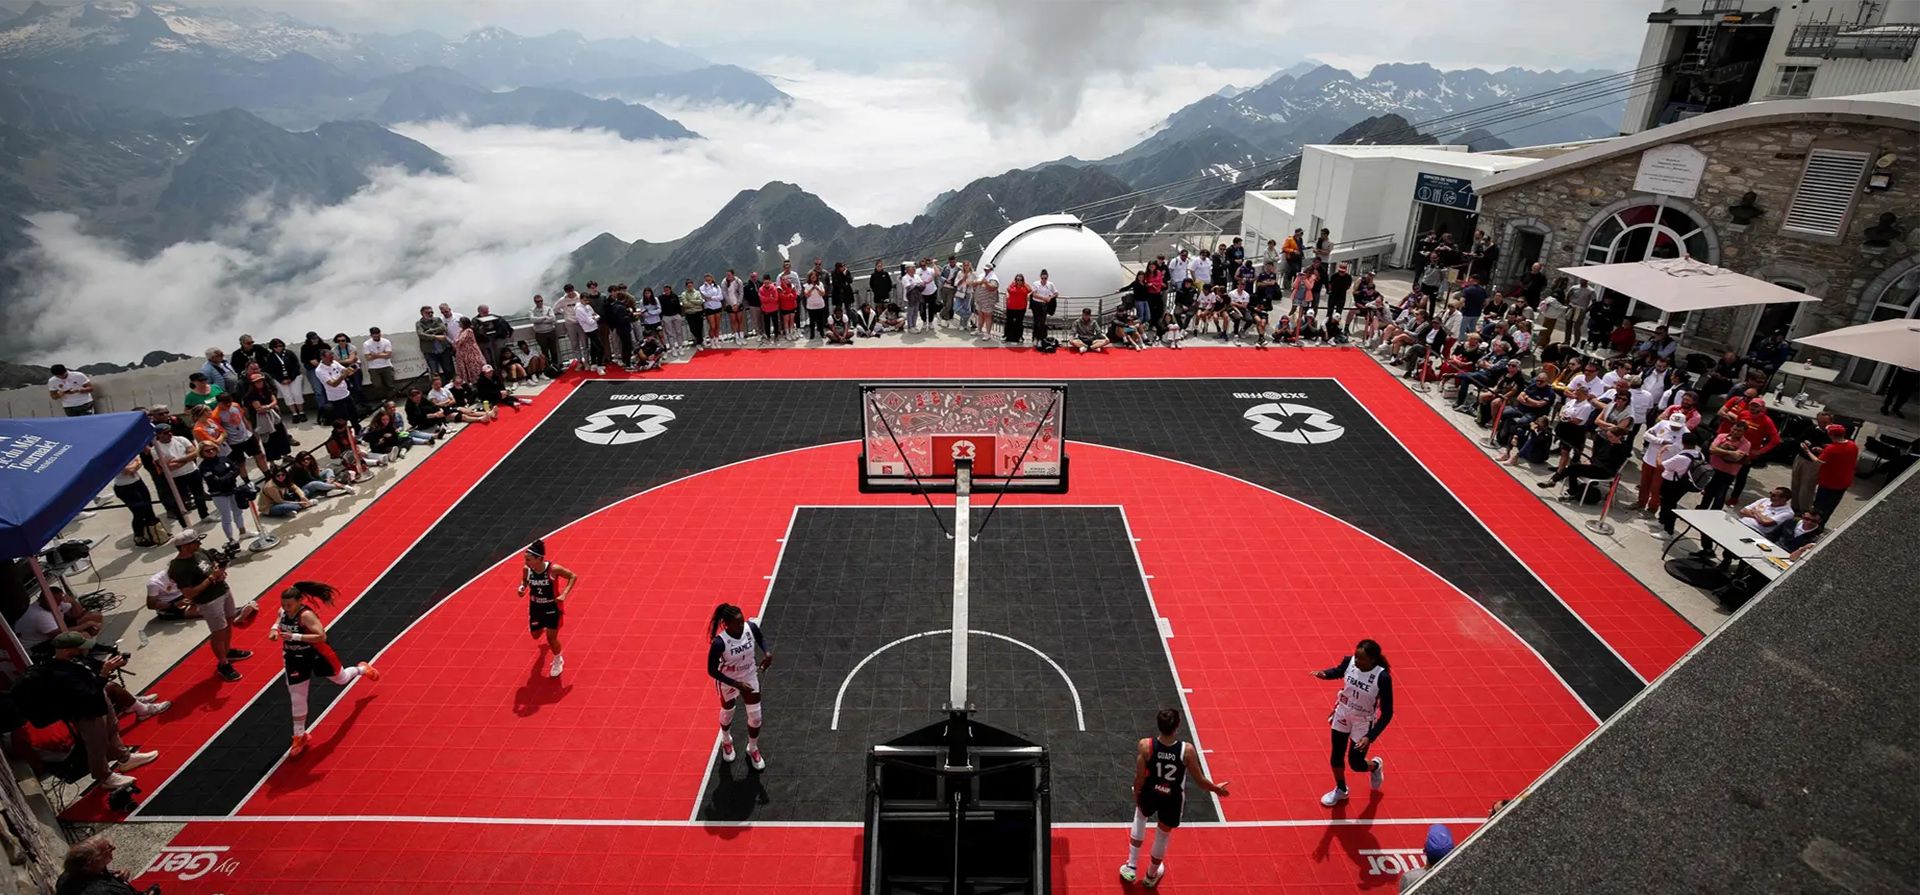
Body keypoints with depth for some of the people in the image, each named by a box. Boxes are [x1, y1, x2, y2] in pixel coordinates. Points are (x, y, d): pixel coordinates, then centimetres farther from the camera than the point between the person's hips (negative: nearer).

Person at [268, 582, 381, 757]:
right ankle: (299, 736, 23)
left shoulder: (306, 615, -31)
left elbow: (321, 636, -37)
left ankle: (362, 669, 57)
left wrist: (295, 636, -42)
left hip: (317, 655, -5)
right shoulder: (283, 612, -11)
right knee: (297, 698, 8)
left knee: (342, 679, 21)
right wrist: (275, 629, -7)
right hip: (295, 659, 5)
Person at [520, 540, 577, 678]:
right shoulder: (526, 570, -18)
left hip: (552, 607, -4)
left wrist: (564, 594, -26)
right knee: (536, 635, 22)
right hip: (536, 607, 4)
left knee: (551, 638, -2)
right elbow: (524, 580, 6)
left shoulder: (553, 569, -29)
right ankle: (543, 626, 62)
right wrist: (522, 587, -17)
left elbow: (573, 576, -16)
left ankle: (558, 661, 28)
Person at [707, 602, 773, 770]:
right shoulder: (719, 643, -37)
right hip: (728, 681, -3)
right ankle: (726, 740, 59)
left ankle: (753, 749, 39)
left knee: (755, 716, 10)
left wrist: (767, 652, -22)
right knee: (727, 712, 25)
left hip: (749, 677, 3)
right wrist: (737, 684, -30)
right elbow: (712, 671, -26)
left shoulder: (751, 627, -26)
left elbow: (761, 638, -1)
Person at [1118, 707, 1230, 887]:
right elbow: (1200, 781, -13)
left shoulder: (1146, 746, -26)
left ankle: (1131, 867, 33)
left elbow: (1139, 778, -16)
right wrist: (1216, 788, 8)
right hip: (1173, 798, -1)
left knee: (1139, 818, 33)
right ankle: (1152, 875, 47)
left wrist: (1136, 795, 5)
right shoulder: (1187, 750, -26)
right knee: (1163, 836, 24)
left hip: (1150, 793, 1)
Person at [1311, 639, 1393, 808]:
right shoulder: (1349, 661, -20)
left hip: (1363, 722, -4)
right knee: (1336, 756, 15)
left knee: (1355, 763, 10)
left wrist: (1370, 737, -28)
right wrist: (1324, 673, -15)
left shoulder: (1382, 678, -31)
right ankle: (1340, 790, 42)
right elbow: (1338, 671, 7)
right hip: (1342, 714, 4)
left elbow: (1387, 713, -22)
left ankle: (1375, 765, 46)